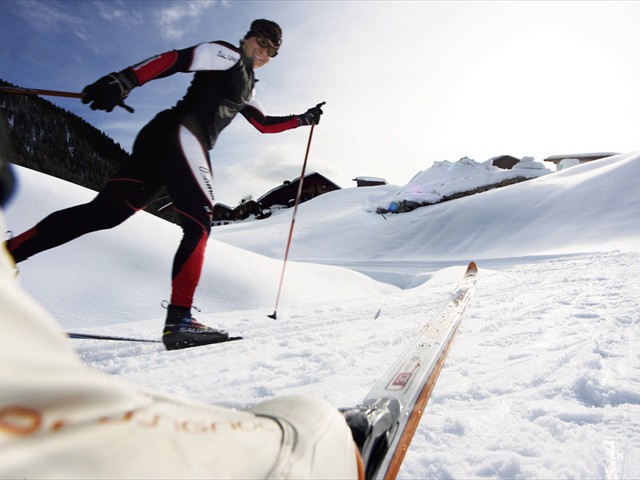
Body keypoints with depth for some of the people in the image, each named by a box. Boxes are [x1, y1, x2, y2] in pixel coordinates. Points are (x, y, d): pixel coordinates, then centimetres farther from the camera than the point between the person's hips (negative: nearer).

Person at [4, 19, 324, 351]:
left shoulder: (247, 89, 34)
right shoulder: (227, 54, 8)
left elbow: (265, 124, 41)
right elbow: (176, 59, -6)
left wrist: (302, 119, 41)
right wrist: (125, 79, -20)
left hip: (161, 139, 8)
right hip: (179, 133, -8)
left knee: (106, 212, -3)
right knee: (199, 225, -15)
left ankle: (8, 253, -4)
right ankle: (178, 319, -20)